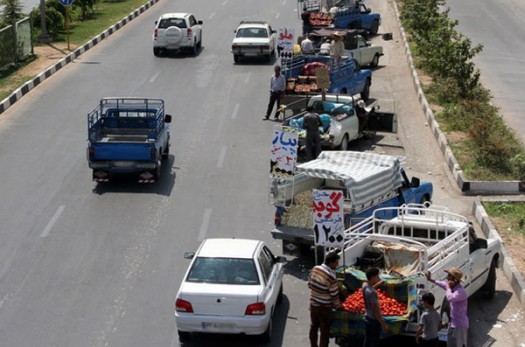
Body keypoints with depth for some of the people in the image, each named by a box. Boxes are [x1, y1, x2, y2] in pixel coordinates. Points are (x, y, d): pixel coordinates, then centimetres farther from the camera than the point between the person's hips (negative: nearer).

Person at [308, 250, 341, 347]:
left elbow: (310, 284, 7)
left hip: (313, 304, 7)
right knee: (325, 331, 8)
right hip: (324, 308, -7)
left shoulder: (315, 269, -6)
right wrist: (337, 305, 3)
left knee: (313, 327, 22)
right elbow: (335, 295, -16)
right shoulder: (331, 277, -25)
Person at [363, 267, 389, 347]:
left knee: (367, 340, 19)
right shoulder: (372, 293, -30)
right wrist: (383, 324, -19)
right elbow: (375, 310, -26)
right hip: (374, 320, -8)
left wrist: (380, 283, 11)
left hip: (367, 317, 8)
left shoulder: (365, 285, -5)